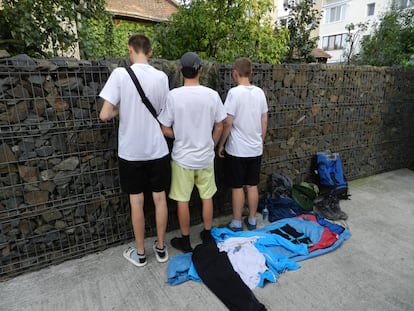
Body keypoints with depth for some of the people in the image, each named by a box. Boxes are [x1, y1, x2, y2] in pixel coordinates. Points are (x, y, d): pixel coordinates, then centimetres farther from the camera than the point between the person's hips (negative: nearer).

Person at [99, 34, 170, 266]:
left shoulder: (120, 74, -11)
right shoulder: (161, 76, -2)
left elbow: (104, 115, -13)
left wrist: (119, 110, 7)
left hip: (131, 151, -2)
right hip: (157, 149, 2)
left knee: (136, 202, 11)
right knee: (160, 198, 14)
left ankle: (140, 253, 26)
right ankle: (161, 247, 29)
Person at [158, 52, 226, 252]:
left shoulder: (173, 95, -13)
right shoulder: (212, 95, -6)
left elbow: (165, 130, -9)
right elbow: (219, 127, 1)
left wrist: (180, 137, 9)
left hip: (182, 157, -2)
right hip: (206, 157, 3)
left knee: (183, 200, 11)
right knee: (207, 197, 17)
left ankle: (185, 240, 26)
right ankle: (207, 235, 33)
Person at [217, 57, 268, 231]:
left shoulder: (234, 92, -14)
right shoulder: (260, 92, 4)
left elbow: (227, 123, -15)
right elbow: (264, 122, 8)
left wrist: (221, 144, -3)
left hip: (237, 150, -5)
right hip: (255, 149, 6)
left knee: (237, 187, 5)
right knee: (252, 186, 14)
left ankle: (237, 223, 17)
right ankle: (252, 220, 27)